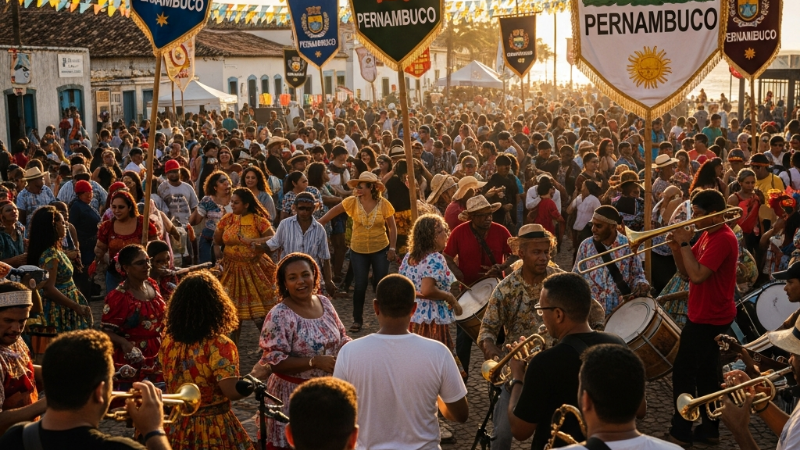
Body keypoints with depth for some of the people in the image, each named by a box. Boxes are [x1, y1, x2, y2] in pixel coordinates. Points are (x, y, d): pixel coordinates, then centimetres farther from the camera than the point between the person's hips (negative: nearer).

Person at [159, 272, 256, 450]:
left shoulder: (167, 341, -3)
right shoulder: (219, 346, -22)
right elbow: (233, 392, -23)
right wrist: (256, 374, -8)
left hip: (176, 428, 6)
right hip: (212, 429, -5)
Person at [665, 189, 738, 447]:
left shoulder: (723, 239, -21)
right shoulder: (708, 235, 10)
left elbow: (697, 276, -30)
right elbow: (686, 272, 10)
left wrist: (685, 243, -22)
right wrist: (676, 248, -6)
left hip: (708, 318, -10)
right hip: (707, 315, 10)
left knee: (683, 372, -3)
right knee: (706, 373, 15)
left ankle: (680, 433, 5)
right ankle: (709, 430, 24)